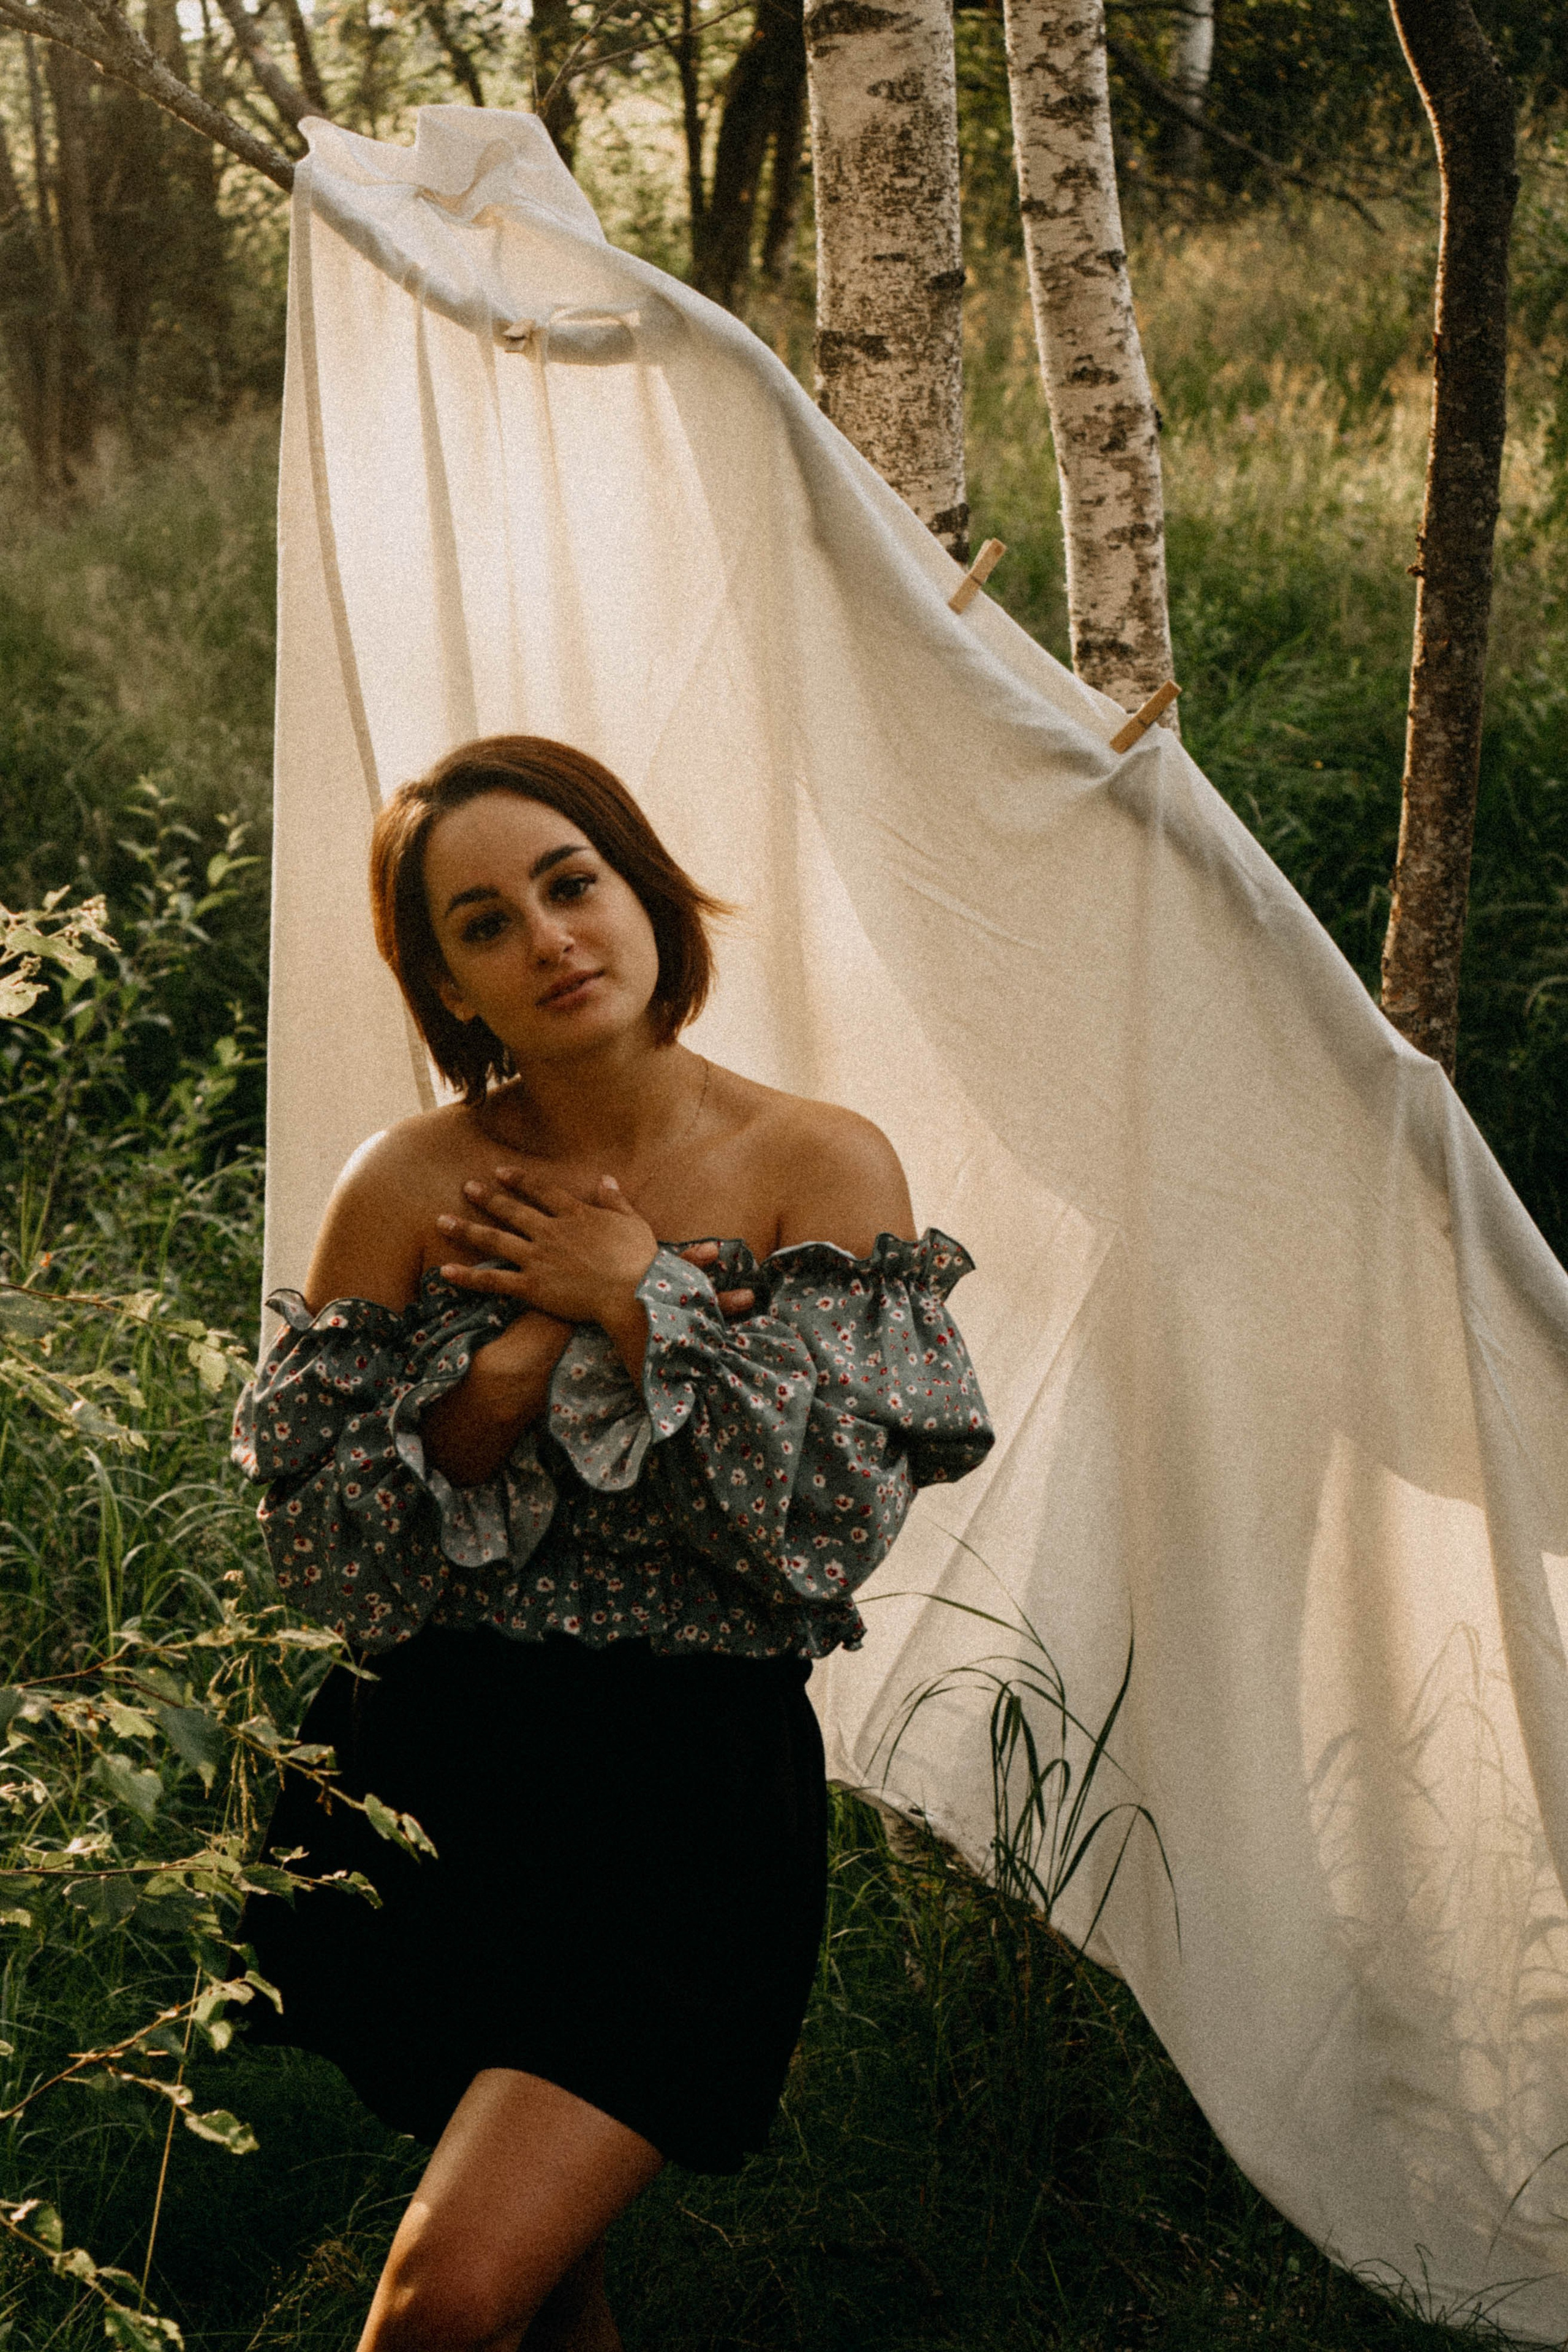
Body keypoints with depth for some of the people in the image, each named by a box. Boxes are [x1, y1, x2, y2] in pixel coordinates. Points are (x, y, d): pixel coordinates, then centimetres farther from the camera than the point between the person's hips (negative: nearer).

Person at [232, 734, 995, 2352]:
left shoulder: (823, 1167, -6)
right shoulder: (409, 1188, -3)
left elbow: (837, 1514, -14)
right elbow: (317, 1539, -6)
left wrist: (638, 1297, -15)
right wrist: (537, 1338, -17)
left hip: (689, 1804, -2)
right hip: (433, 1787, 3)